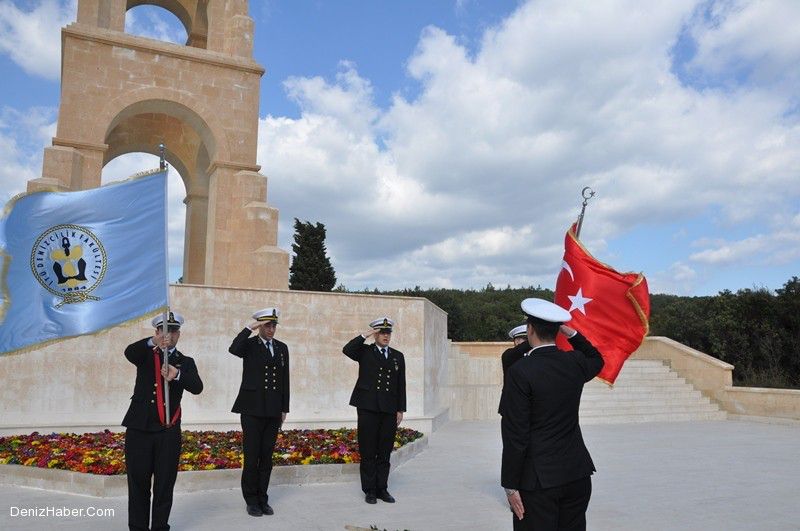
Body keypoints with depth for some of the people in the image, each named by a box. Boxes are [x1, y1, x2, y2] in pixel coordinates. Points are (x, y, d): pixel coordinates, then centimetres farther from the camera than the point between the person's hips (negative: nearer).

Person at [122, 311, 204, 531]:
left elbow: (197, 387, -9)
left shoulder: (186, 362, 8)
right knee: (138, 482, 7)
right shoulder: (145, 355, 8)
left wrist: (177, 375, -29)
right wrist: (153, 342, -36)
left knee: (165, 483, 6)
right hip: (139, 428, 0)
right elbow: (129, 352, -16)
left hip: (168, 430, 0)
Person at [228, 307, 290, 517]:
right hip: (252, 409, -4)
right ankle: (251, 501, 16)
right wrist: (249, 328, -24)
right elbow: (233, 349, -28)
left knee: (267, 458, 10)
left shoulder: (282, 348, 10)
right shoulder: (249, 345, -3)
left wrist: (284, 409, 9)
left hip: (273, 411, 4)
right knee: (251, 457, 1)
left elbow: (285, 380, 11)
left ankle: (262, 499, 21)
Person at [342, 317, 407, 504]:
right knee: (368, 452, 2)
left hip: (389, 410, 3)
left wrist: (401, 410, 7)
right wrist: (365, 335, -15)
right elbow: (347, 350, -17)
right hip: (368, 408, -3)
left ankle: (382, 489, 19)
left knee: (385, 452, 8)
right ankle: (369, 490, 12)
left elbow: (401, 385, 12)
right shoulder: (365, 352, 5)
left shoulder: (398, 356, 13)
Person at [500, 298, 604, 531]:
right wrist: (571, 333, 18)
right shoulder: (574, 363, 0)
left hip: (538, 478, -6)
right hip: (577, 474, 6)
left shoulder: (520, 372, -16)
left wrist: (510, 485, -9)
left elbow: (515, 435, -16)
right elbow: (597, 359, 27)